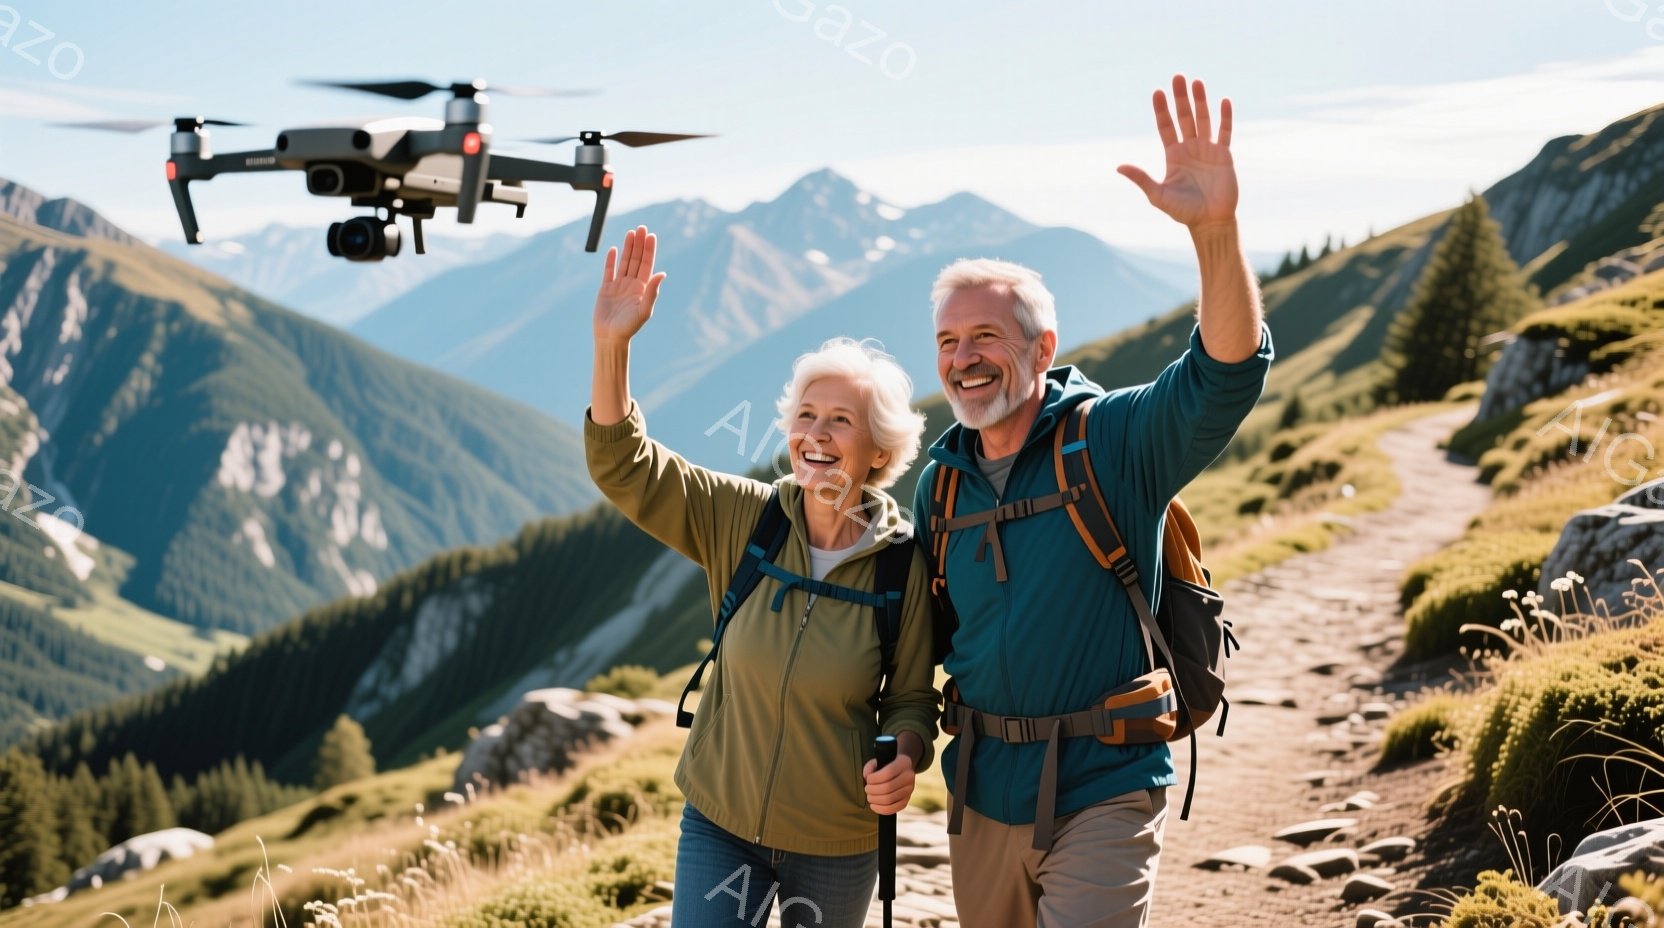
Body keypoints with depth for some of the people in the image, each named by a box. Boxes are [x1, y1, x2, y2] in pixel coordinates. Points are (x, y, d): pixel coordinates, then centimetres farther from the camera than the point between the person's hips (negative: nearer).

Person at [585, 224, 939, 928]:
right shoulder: (741, 519, -7)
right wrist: (612, 344, -22)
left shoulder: (902, 565, -10)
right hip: (718, 824, 1)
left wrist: (903, 758, -23)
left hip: (836, 846, -1)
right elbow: (623, 467, -11)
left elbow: (911, 698, -1)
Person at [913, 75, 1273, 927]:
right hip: (982, 794, 6)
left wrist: (1214, 226, -42)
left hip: (1101, 792, -5)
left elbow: (1227, 373, -28)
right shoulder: (942, 481, 5)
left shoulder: (1115, 440, -10)